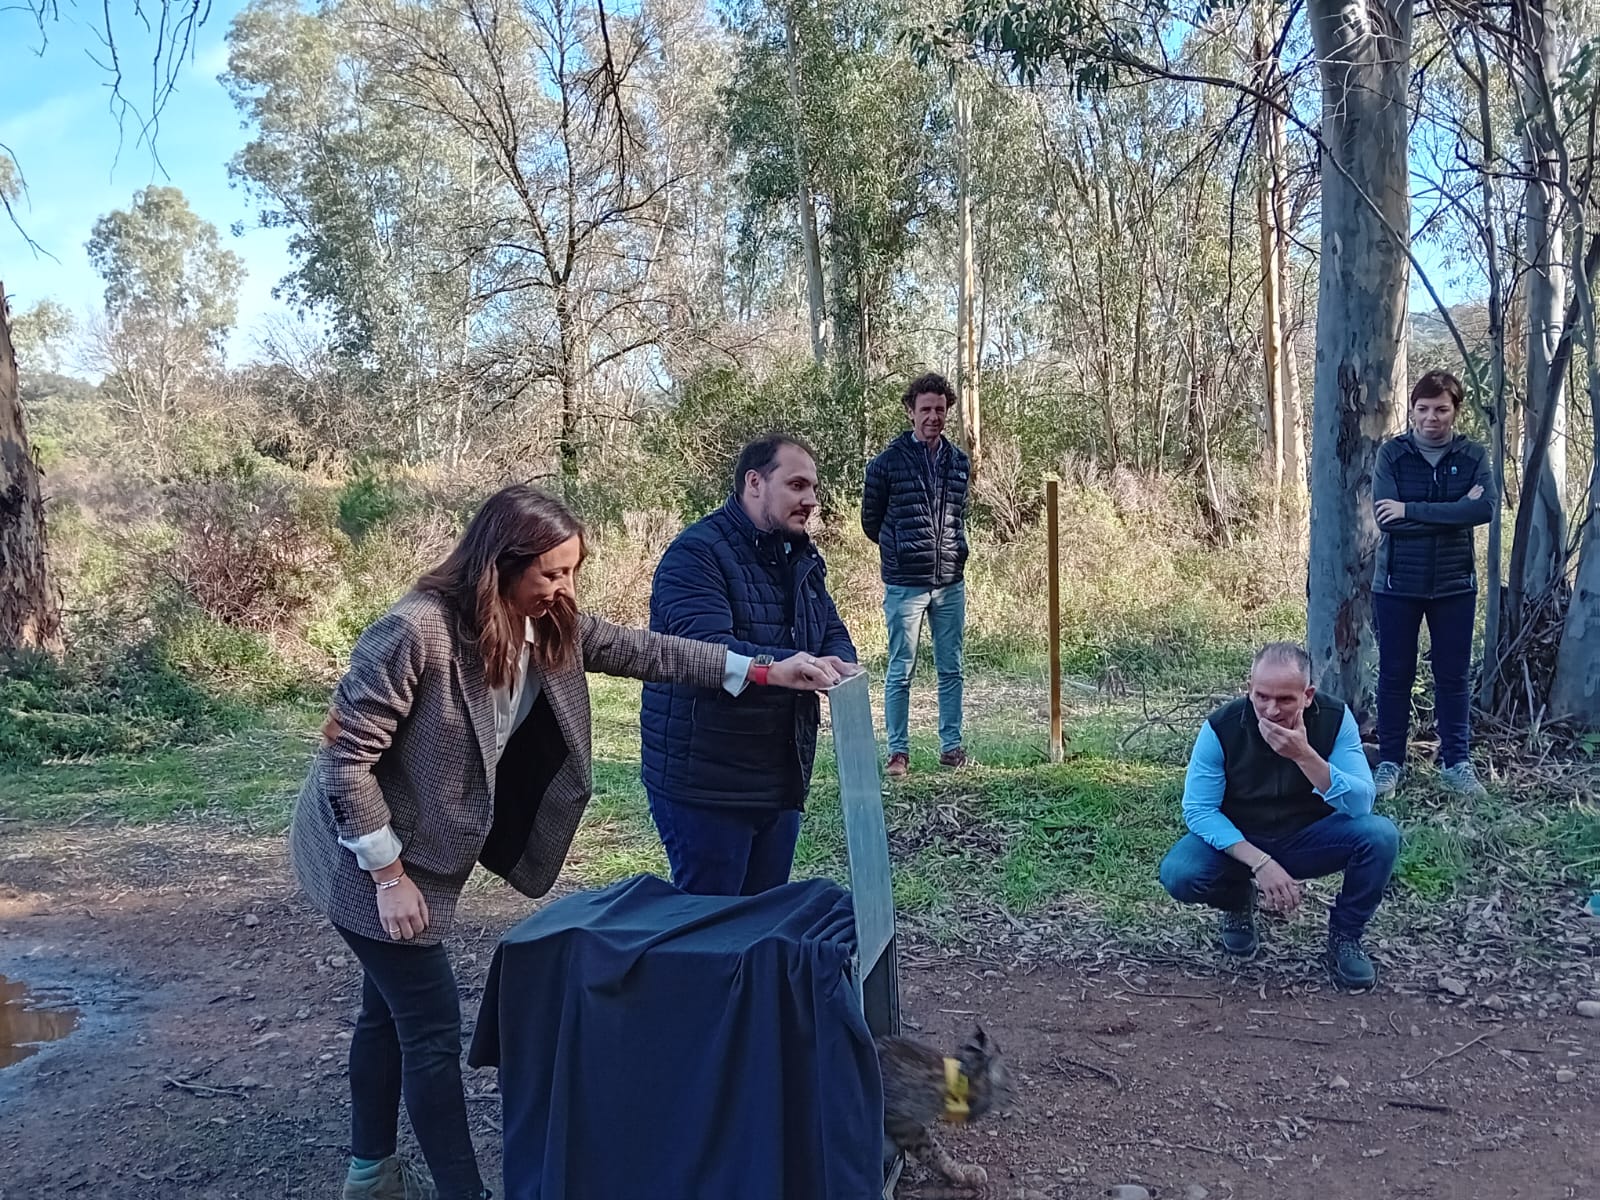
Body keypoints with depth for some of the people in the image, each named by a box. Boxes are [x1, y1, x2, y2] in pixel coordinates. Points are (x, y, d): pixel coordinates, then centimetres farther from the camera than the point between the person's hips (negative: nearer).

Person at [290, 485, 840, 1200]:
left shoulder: (547, 626, -7)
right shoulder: (417, 631, -30)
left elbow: (636, 650, 0)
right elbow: (345, 755, -25)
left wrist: (761, 672, -5)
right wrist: (389, 875, -21)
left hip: (425, 853, 8)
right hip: (368, 857, -8)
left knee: (392, 1008, 20)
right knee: (434, 1027, -3)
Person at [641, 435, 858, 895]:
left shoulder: (802, 557, 12)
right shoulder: (696, 554, -16)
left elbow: (833, 632, 13)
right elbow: (704, 649, -29)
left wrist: (840, 666, -11)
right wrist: (788, 666, -41)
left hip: (782, 780, 8)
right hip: (705, 784, -8)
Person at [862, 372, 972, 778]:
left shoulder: (959, 462, 7)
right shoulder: (888, 462, -5)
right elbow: (871, 520, 5)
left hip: (951, 583, 4)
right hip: (905, 585, -4)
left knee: (951, 669, 10)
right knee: (901, 672, 3)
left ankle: (951, 746, 21)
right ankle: (898, 751, 11)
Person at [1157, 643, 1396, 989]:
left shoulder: (1334, 718, -18)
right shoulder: (1221, 727, -20)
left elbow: (1361, 805, -25)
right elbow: (1199, 809, -18)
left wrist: (1305, 756, -40)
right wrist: (1260, 863, -30)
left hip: (1308, 840, 1)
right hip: (1238, 842, -1)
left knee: (1380, 835, -27)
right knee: (1178, 874, -29)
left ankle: (1344, 936, -2)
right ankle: (1239, 902, 8)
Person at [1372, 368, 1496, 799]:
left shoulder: (1472, 455, -1)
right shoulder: (1392, 453, -5)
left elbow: (1486, 507, -18)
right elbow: (1386, 518, -16)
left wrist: (1412, 510, -21)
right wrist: (1454, 512, -16)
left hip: (1454, 584, 1)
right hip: (1397, 584, -1)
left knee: (1453, 676, 10)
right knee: (1395, 675, 7)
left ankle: (1456, 762, 22)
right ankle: (1390, 761, 18)